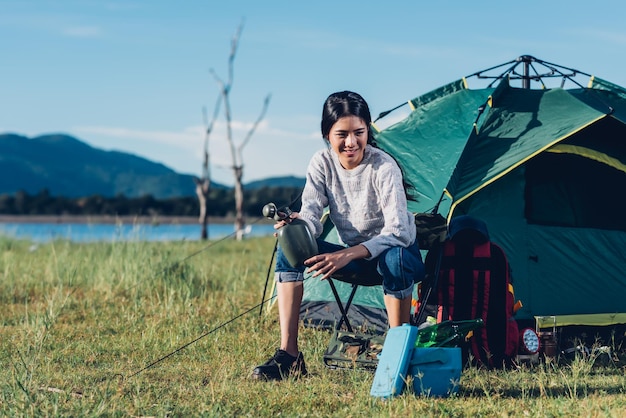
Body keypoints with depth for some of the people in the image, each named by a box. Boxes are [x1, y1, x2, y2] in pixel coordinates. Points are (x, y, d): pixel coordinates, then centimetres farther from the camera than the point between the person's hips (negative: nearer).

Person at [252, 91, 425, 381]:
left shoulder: (383, 167, -23)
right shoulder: (322, 164, -7)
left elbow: (397, 231, -30)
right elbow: (311, 213, -14)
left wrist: (348, 254, -41)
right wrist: (298, 224, -39)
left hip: (393, 252, -5)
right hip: (352, 256, 5)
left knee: (394, 259, -41)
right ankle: (288, 355, -20)